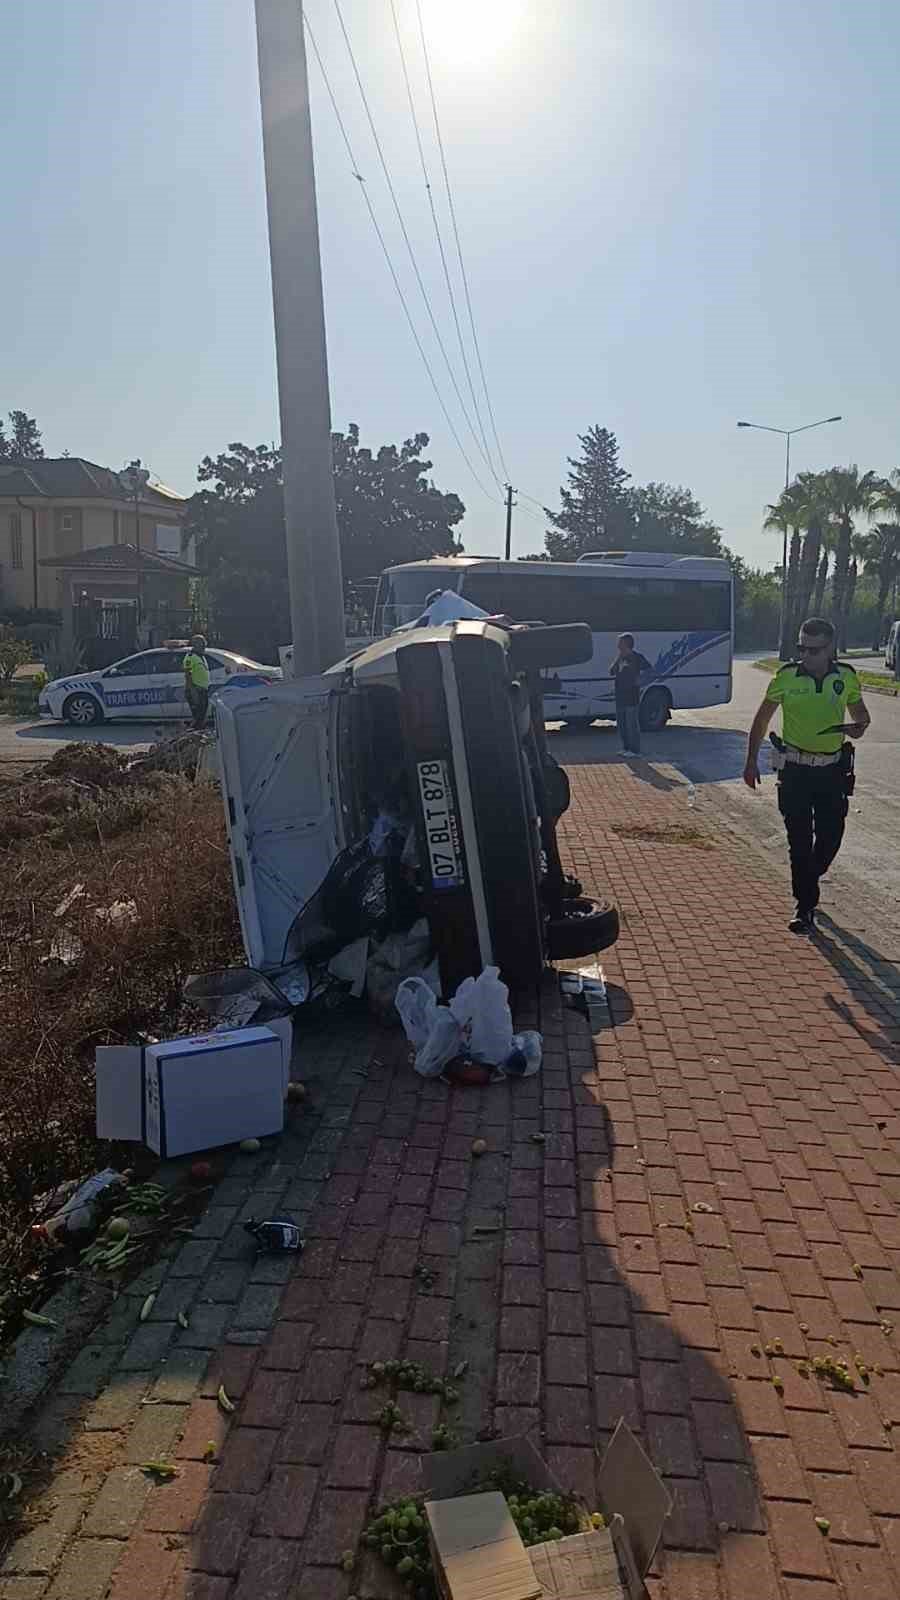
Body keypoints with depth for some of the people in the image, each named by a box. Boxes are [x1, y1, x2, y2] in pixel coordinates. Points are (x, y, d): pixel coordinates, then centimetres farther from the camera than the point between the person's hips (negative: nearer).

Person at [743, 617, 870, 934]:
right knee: (800, 841, -1)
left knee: (831, 836, 8)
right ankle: (805, 907, 9)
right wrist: (752, 761, 0)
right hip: (795, 770, -2)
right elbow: (762, 719, 3)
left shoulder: (846, 677, -2)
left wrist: (859, 726, -10)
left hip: (833, 770, 2)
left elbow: (861, 712, 14)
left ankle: (808, 881, 38)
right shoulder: (786, 677, -8)